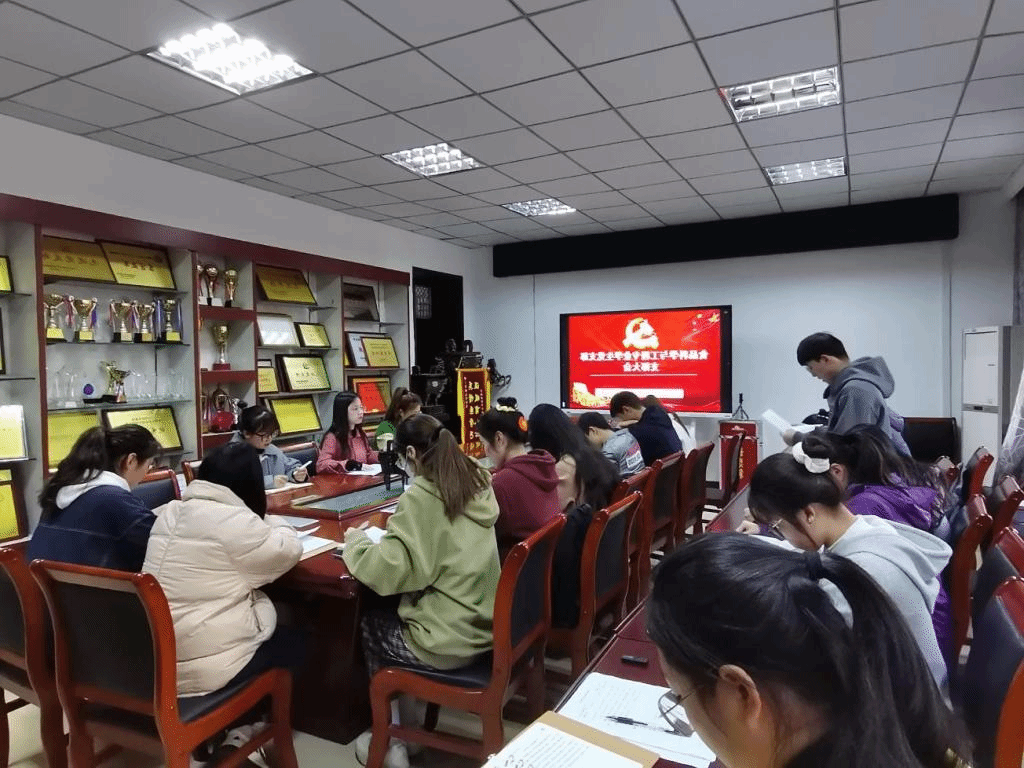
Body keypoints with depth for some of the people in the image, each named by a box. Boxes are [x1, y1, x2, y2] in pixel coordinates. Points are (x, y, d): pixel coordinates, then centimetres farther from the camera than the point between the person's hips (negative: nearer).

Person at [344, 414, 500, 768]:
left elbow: (389, 571, -24)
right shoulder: (478, 482, 3)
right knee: (391, 615, 25)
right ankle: (404, 709, 32)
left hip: (448, 642, -7)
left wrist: (356, 543, -6)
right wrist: (398, 527, 23)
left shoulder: (421, 496, -20)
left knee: (369, 625, 20)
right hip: (485, 626, 7)